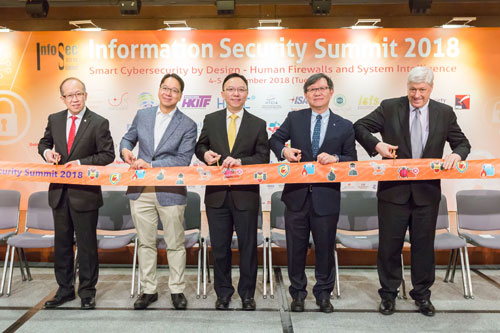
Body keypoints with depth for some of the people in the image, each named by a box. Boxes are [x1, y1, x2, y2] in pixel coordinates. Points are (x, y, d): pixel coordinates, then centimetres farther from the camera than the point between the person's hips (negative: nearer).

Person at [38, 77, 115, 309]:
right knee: (61, 243, 15)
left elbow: (107, 154, -8)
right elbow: (44, 142, 20)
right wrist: (47, 151, -3)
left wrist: (81, 163, -17)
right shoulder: (54, 120, 7)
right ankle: (64, 290, 30)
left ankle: (87, 292, 20)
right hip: (59, 192, 5)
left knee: (87, 244, 5)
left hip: (85, 193, -5)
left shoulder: (99, 123, -7)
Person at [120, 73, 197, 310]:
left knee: (175, 244, 7)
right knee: (145, 243, 12)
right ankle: (149, 290, 26)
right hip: (140, 190, 3)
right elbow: (128, 138, 22)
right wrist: (125, 149, -3)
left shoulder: (187, 125, -2)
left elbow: (183, 159, -11)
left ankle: (177, 290, 24)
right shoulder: (142, 115, 10)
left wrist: (151, 165, -18)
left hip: (170, 191, -3)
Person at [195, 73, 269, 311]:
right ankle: (223, 293, 28)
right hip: (217, 193, 1)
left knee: (248, 246, 8)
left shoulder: (258, 125, 3)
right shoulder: (211, 120, 7)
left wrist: (240, 161, -17)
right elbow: (200, 146, 14)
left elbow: (263, 157, -1)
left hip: (246, 194, -1)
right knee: (219, 246, 11)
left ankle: (247, 294, 25)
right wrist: (205, 153, -9)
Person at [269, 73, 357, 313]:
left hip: (327, 197, 0)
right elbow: (275, 139, 13)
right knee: (296, 248, 11)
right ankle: (298, 293, 29)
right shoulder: (294, 118, 6)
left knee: (325, 247, 11)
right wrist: (284, 150, -9)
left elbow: (352, 160, 5)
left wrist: (335, 158, -16)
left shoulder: (344, 126, 5)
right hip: (297, 194, 1)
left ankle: (323, 294, 30)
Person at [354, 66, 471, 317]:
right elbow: (359, 127, -1)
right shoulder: (389, 108, -2)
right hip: (394, 190, -1)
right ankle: (388, 294, 26)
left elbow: (462, 143, 9)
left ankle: (422, 294, 31)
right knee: (389, 245, 8)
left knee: (424, 245, 12)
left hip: (427, 192, 2)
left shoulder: (445, 113, 4)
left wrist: (457, 154, -14)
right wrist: (376, 144, -19)